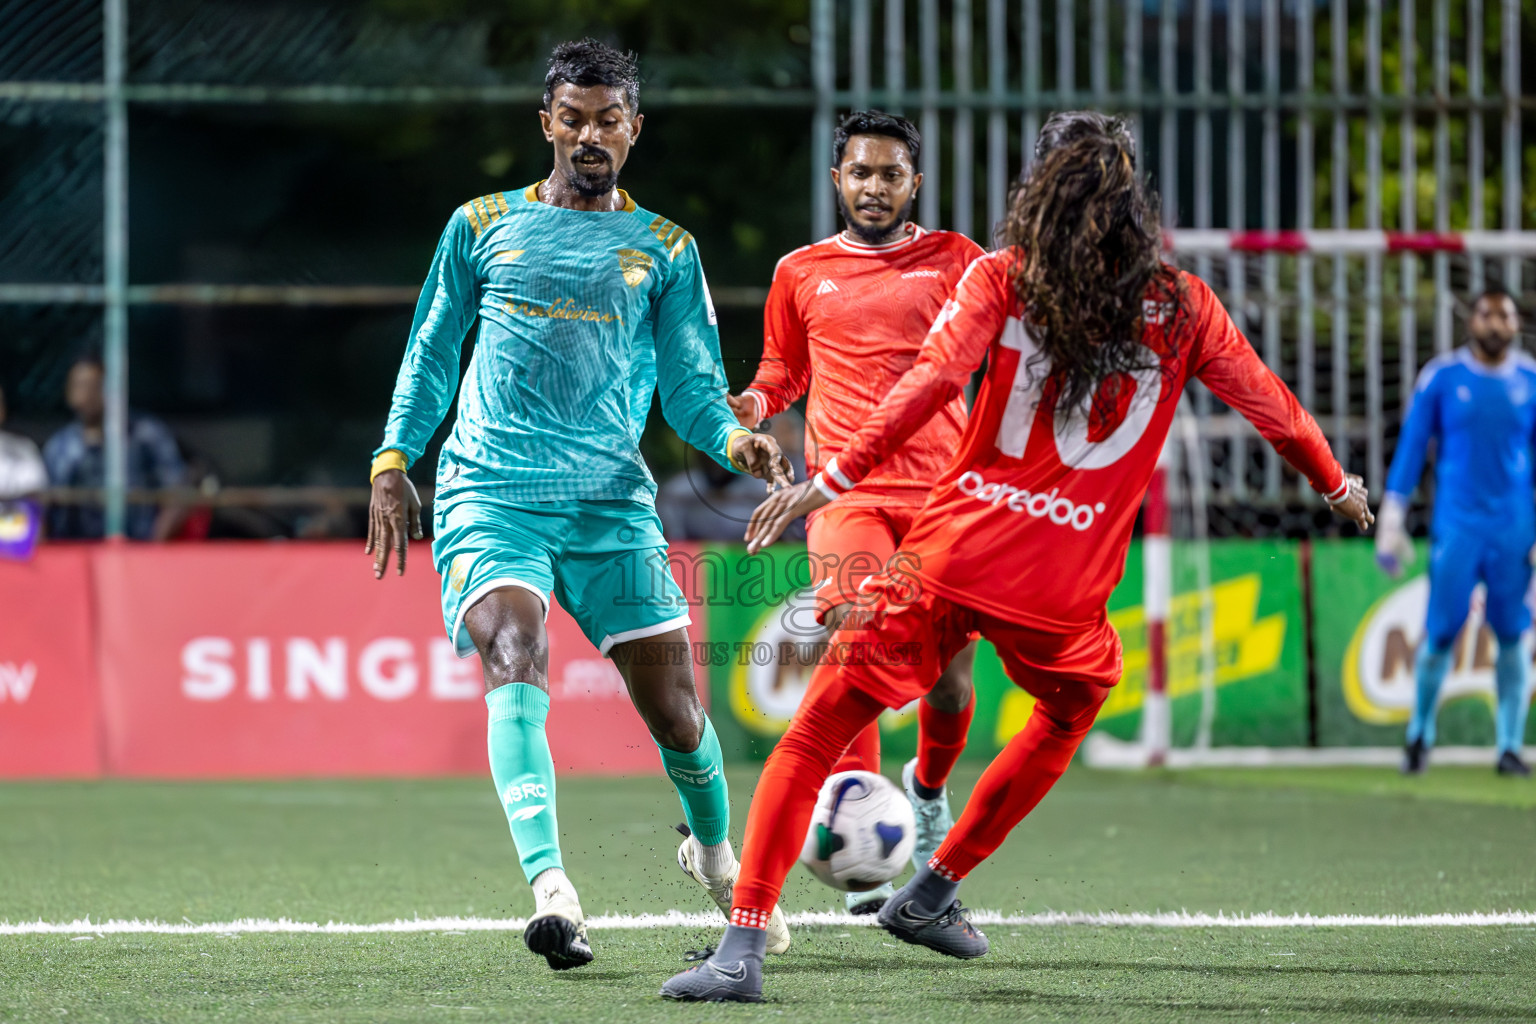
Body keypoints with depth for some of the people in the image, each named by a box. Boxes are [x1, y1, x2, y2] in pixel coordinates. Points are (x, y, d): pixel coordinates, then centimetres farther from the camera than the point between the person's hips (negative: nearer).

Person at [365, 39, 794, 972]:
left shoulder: (664, 249, 13)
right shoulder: (483, 227, 13)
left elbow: (691, 385, 10)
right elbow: (432, 354, 19)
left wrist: (733, 437, -11)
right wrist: (394, 460, 9)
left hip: (611, 502, 1)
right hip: (487, 497, -1)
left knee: (672, 705, 0)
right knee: (516, 658, -26)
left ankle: (716, 855, 30)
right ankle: (551, 887, -37)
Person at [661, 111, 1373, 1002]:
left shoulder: (1003, 278, 1)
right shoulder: (1180, 305, 6)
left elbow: (931, 382, -12)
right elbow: (1269, 403, 17)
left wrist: (833, 480, -13)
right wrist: (1337, 484, 34)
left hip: (954, 558, -1)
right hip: (1064, 590, 1)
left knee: (816, 735, 4)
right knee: (1073, 709, 34)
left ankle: (744, 944, -10)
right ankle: (934, 892, 36)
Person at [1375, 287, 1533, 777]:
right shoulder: (1441, 377, 0)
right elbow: (1411, 448, 3)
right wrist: (1391, 521, -3)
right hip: (1456, 528, -1)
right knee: (1440, 631, -4)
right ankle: (1419, 734, 15)